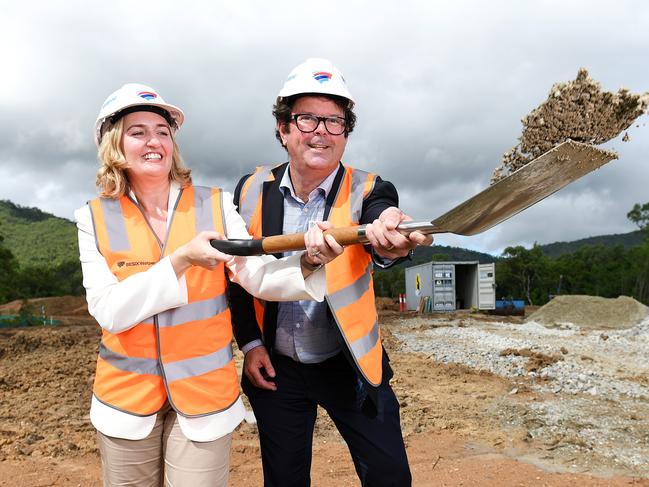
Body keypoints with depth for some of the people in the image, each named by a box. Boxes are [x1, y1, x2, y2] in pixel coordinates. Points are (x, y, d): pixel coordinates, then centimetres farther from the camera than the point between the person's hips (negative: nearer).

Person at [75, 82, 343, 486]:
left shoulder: (216, 205, -4)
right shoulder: (95, 218, -4)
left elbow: (259, 277, -15)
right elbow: (109, 311, -15)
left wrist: (309, 260, -36)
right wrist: (181, 259, -26)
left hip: (205, 390, -1)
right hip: (126, 393, 1)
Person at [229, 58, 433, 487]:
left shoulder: (368, 192, -11)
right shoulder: (252, 190, -4)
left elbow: (382, 229, -34)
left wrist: (387, 235, -57)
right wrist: (250, 341, -2)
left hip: (350, 366, -1)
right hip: (275, 367, 2)